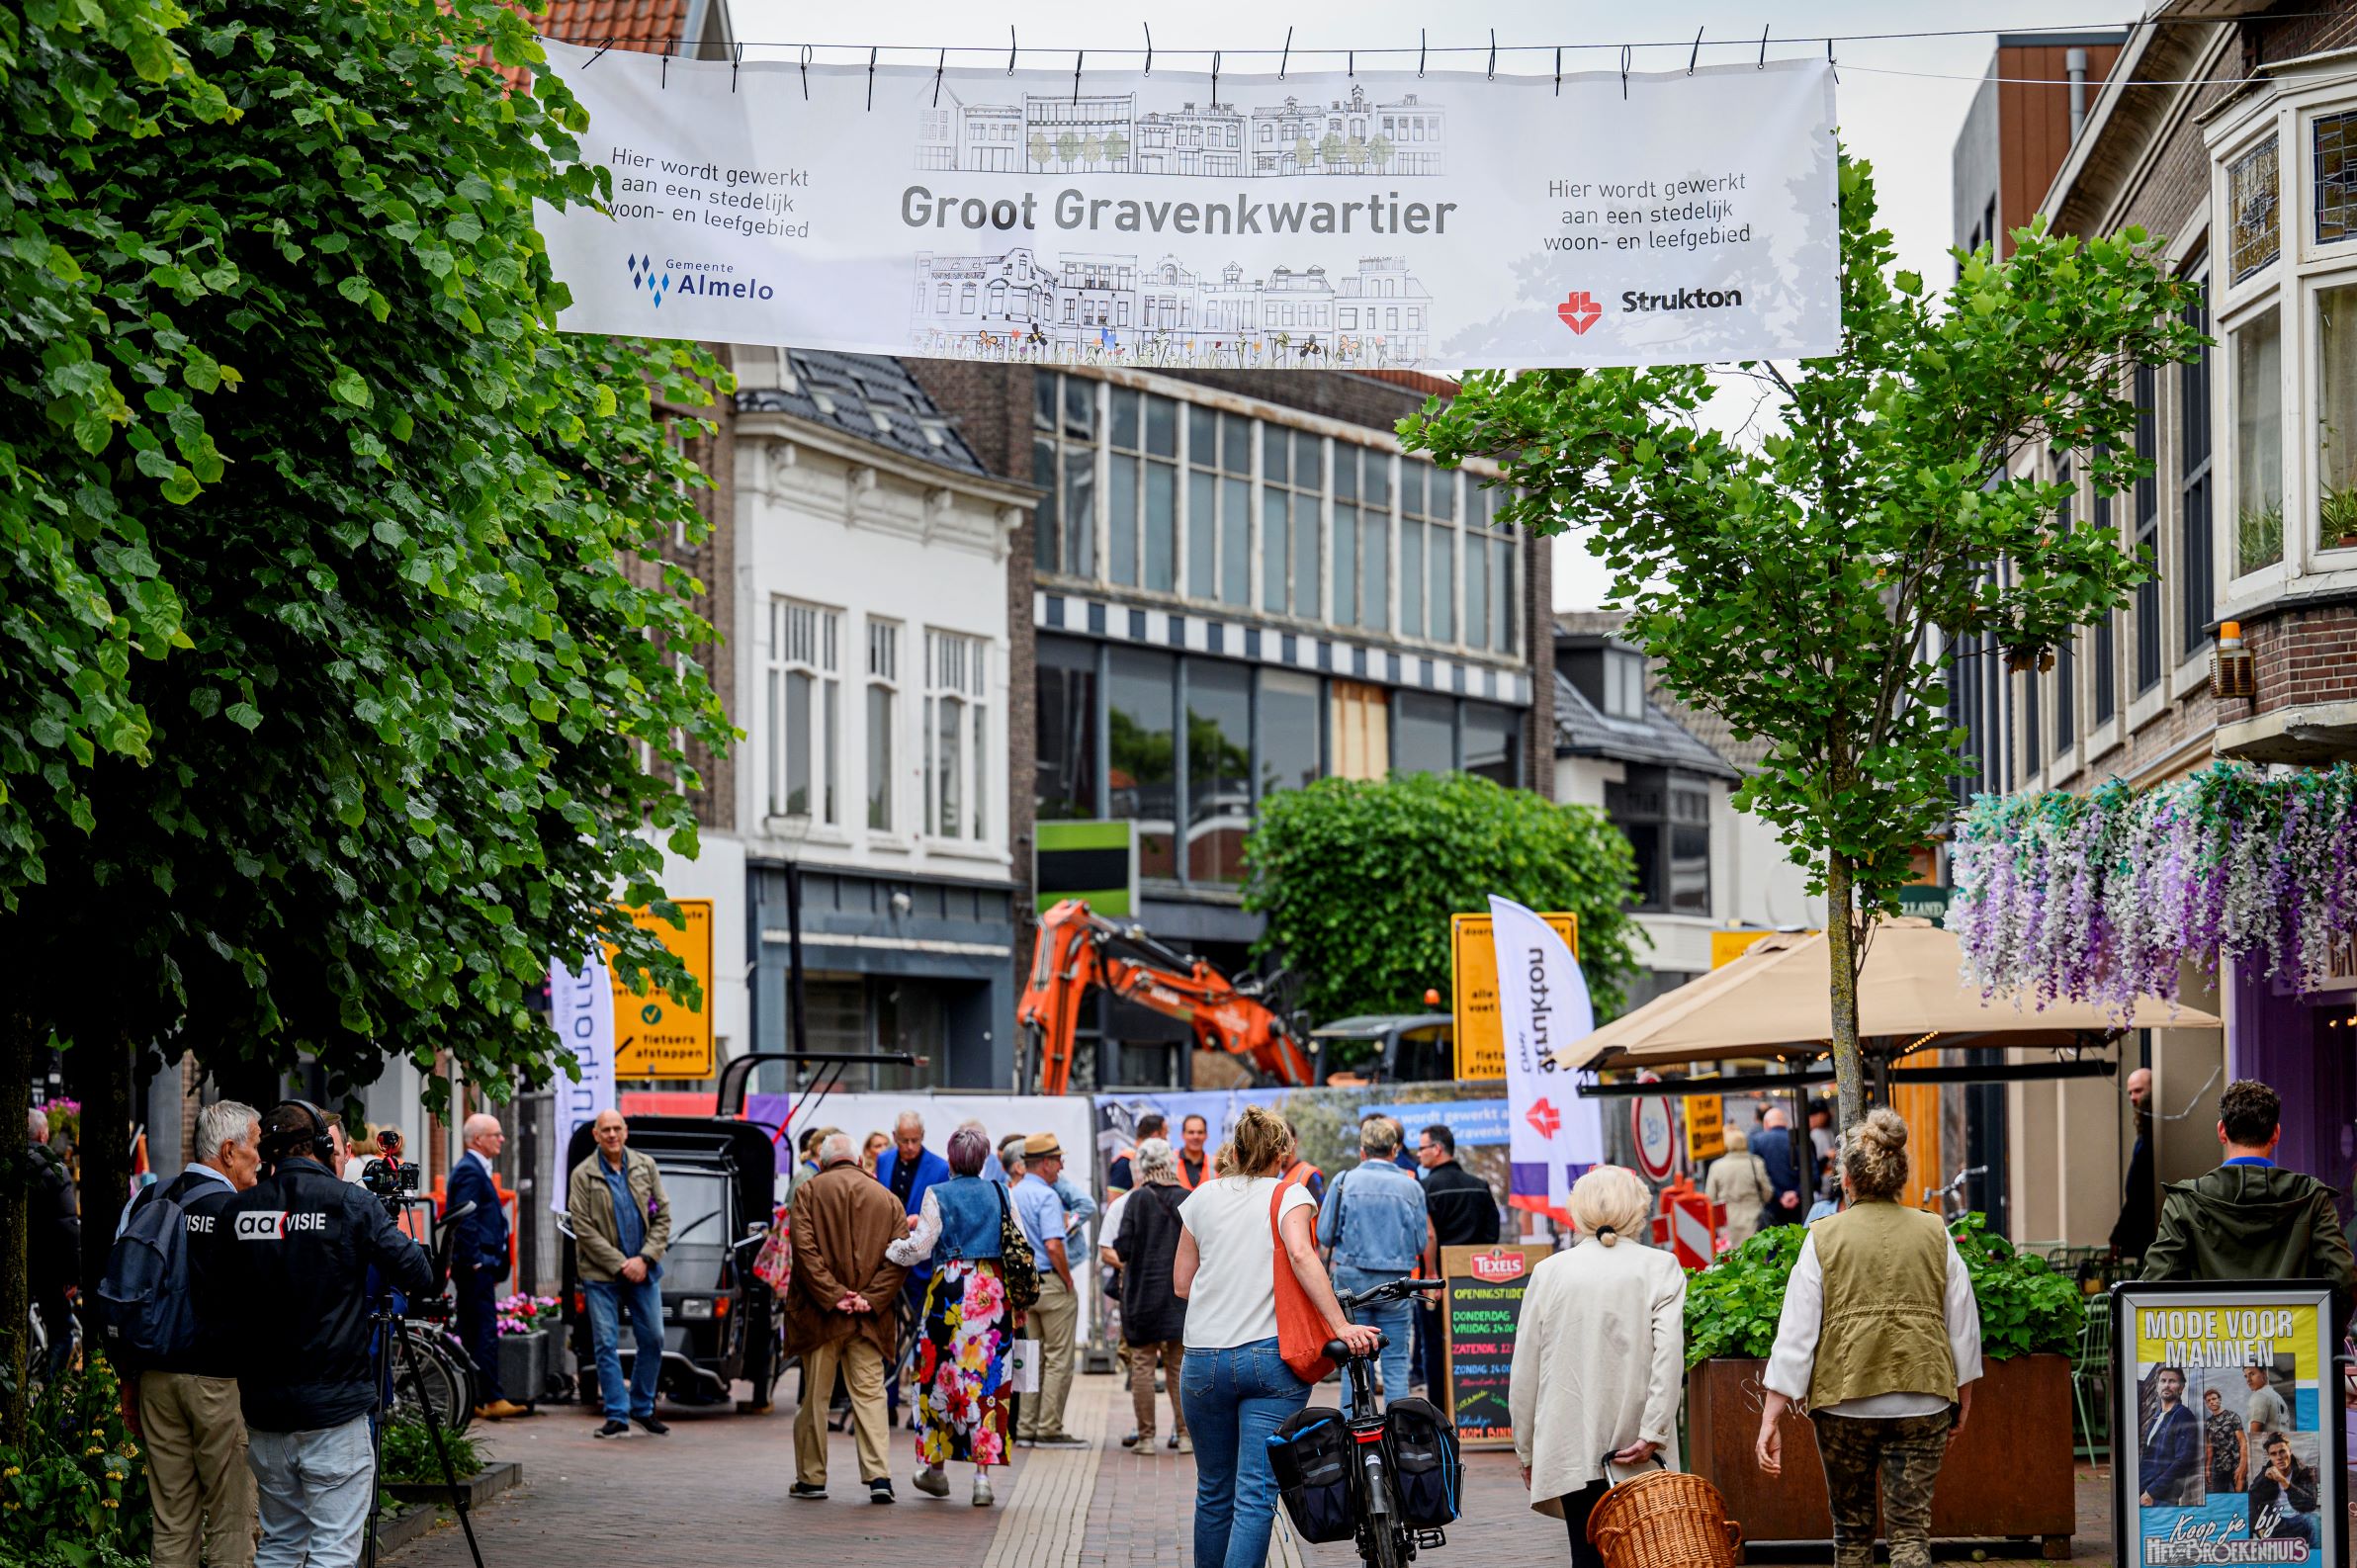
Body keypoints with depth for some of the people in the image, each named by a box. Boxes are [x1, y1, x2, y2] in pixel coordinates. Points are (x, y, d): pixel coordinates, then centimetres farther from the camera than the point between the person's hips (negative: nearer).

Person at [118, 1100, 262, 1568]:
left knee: (171, 1525, 10)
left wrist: (129, 1381, 19)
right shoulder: (237, 1212, -11)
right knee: (232, 1525, -1)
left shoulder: (148, 1201, 8)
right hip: (222, 1379, -6)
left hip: (157, 1375, 6)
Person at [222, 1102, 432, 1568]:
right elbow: (419, 1276, -7)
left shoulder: (238, 1210, 4)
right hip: (335, 1409, -5)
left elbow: (220, 1295, 13)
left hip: (264, 1408, 5)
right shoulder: (351, 1204, -8)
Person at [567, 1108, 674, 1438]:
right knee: (606, 1344, -3)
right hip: (601, 1274, -3)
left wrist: (644, 1258, -7)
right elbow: (583, 1228, -8)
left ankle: (643, 1408, 19)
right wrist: (620, 1264, -12)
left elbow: (663, 1216, 6)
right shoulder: (583, 1175, -3)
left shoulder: (645, 1167, 7)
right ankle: (617, 1415, 3)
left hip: (643, 1271, 3)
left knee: (652, 1339, 4)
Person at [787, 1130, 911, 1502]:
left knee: (815, 1397, 7)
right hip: (869, 1318, 2)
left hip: (820, 1314, -2)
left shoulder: (808, 1192, 1)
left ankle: (811, 1478, 13)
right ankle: (878, 1475, -10)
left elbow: (805, 1249, -10)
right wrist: (870, 1299, -6)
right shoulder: (888, 1199, 9)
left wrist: (832, 1295, -11)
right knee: (869, 1394, 2)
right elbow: (900, 1258, 0)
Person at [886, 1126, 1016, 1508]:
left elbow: (920, 1247, -9)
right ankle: (983, 1473, -3)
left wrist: (888, 1247, 8)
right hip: (993, 1291, 3)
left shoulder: (938, 1195, -4)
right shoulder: (998, 1194, 5)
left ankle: (937, 1469, 19)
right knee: (987, 1382, 3)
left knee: (942, 1379, 10)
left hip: (951, 1290, -2)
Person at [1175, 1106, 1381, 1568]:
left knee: (1214, 1491, 16)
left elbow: (1181, 1284, 10)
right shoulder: (1289, 1196, 1)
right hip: (1271, 1357, -3)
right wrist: (1341, 1326, -23)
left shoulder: (1202, 1197, 11)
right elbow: (1301, 1255, -19)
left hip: (1203, 1360, 3)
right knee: (1257, 1495, -6)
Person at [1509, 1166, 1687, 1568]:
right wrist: (1653, 1433, -12)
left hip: (1570, 1447, 1)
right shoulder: (1660, 1268, 0)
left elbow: (1525, 1371, 6)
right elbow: (1668, 1354, -12)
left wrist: (1526, 1451, 14)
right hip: (1638, 1450, -1)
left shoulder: (1549, 1272, 4)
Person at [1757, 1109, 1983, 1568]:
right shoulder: (1935, 1234, 3)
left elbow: (1795, 1333, -4)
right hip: (1922, 1401, 1)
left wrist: (1771, 1419, -2)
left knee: (1851, 1529, 15)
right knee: (1911, 1531, -1)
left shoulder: (1824, 1238, -2)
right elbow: (1963, 1325, 9)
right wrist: (1964, 1401, 22)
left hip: (1844, 1398, -1)